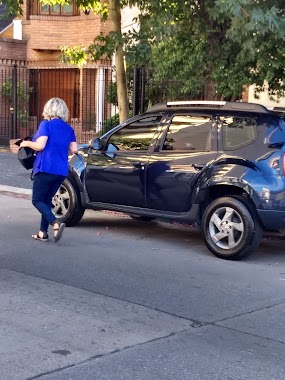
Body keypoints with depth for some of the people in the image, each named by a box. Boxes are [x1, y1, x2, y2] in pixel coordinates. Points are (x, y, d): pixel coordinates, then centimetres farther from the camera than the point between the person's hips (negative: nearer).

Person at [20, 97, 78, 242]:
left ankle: (56, 224, -21)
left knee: (37, 200, 1)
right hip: (61, 170, 6)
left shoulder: (46, 124, -7)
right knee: (46, 200, 17)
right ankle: (43, 232, 15)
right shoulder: (69, 129, 10)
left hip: (45, 168, -6)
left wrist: (26, 143, 2)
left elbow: (40, 145, -16)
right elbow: (73, 149, 7)